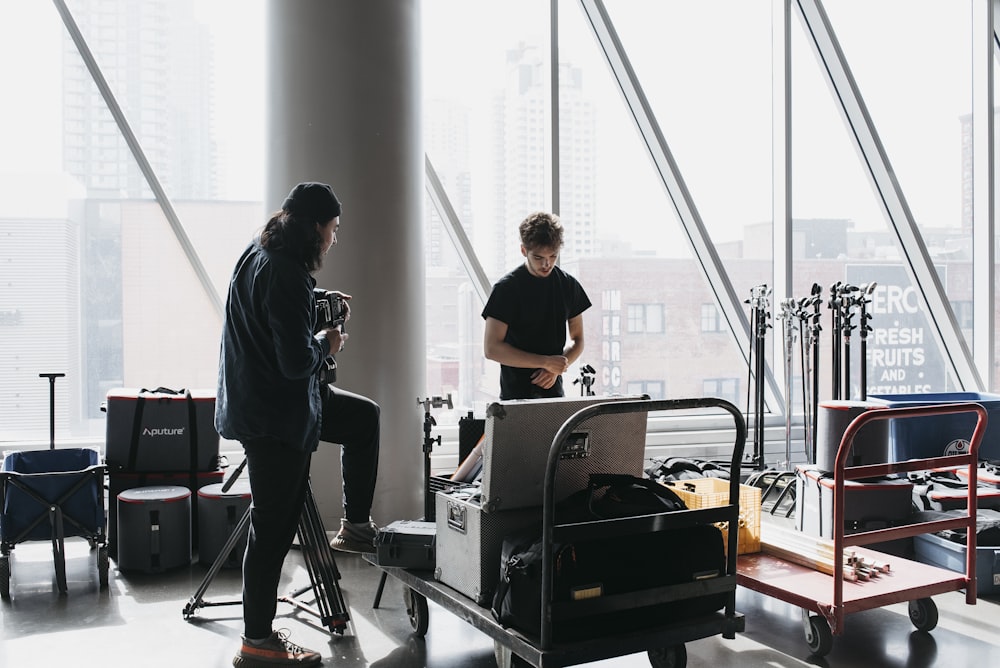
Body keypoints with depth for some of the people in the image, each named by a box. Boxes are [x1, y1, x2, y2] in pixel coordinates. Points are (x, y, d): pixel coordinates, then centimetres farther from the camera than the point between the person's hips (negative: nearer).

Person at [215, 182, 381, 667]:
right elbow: (297, 361, -26)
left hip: (275, 401, 10)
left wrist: (317, 302, 12)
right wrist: (327, 344, -7)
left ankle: (355, 526, 25)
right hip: (273, 413, -10)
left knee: (365, 417, 21)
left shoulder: (259, 254, 6)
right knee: (273, 526, -1)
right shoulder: (285, 274, -24)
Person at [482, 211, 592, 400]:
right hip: (516, 395, -4)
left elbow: (577, 340, 12)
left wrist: (555, 369, -7)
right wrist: (546, 361, -15)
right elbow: (492, 348, -12)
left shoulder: (569, 285, 5)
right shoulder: (507, 288, -9)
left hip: (555, 392, 4)